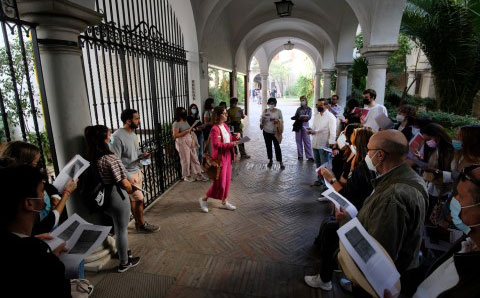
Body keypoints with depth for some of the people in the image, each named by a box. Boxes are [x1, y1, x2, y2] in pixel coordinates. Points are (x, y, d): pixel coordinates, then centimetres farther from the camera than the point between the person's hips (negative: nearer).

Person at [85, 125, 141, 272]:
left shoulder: (92, 158, -2)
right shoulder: (111, 158, -25)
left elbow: (103, 179, 4)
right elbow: (124, 183, -22)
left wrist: (128, 184, 6)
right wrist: (131, 189, 0)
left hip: (103, 198, 8)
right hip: (117, 197, -8)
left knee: (116, 228, 27)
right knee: (122, 230, 10)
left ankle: (122, 252, 48)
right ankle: (124, 263, 28)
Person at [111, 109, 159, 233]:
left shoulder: (133, 133, 6)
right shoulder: (117, 137, -22)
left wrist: (142, 155, -2)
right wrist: (127, 176, -23)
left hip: (137, 171, 8)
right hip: (128, 174, -8)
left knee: (135, 199, 17)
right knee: (139, 199, 0)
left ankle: (139, 222, 30)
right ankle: (142, 225, 17)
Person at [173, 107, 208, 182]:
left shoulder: (185, 121, 12)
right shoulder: (176, 124, -13)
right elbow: (175, 135, -19)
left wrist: (191, 130, 7)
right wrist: (186, 131, -22)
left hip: (190, 141, 8)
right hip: (182, 143, -8)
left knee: (195, 158, 9)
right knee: (186, 160, 2)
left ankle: (198, 174, 18)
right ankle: (186, 176, 19)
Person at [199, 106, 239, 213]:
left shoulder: (225, 126, 9)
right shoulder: (214, 129, -19)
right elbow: (216, 144, -25)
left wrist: (235, 137, 2)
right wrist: (230, 144, -24)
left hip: (228, 156, 9)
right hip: (220, 157, -9)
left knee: (227, 180, 13)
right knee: (220, 182, -3)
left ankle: (224, 202, 27)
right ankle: (204, 199, 17)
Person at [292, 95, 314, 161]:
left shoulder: (309, 109, 7)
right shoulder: (299, 109, 13)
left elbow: (309, 117, -7)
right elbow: (295, 116, 3)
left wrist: (306, 118, -26)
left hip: (305, 125, -3)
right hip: (298, 126, 3)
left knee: (307, 141, -6)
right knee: (299, 141, 3)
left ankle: (310, 156, -4)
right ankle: (300, 156, 11)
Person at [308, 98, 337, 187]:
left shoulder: (330, 117, -9)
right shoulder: (316, 115, 12)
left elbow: (333, 132, -14)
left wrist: (331, 144, -21)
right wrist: (311, 130, -5)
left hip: (324, 145, -6)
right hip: (315, 144, 7)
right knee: (318, 164, 16)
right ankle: (319, 180, 29)